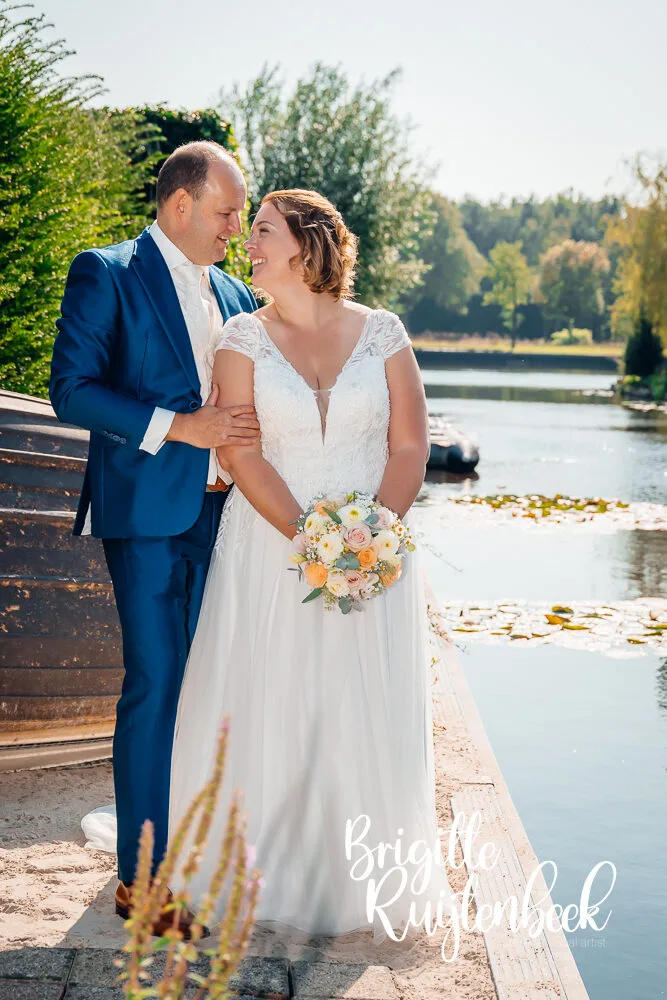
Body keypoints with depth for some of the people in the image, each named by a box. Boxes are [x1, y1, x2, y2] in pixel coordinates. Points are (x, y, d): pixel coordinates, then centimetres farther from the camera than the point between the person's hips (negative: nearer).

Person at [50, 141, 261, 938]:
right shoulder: (105, 274, -4)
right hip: (147, 513, -6)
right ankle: (142, 875, 4)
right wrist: (180, 426, -18)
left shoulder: (235, 296, 17)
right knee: (154, 686, -6)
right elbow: (72, 389, -12)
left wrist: (248, 436, 4)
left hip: (222, 511, 6)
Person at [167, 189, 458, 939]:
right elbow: (240, 454, -6)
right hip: (270, 550, 0)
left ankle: (364, 879, 20)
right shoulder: (244, 336, 2)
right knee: (265, 708, 2)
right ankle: (264, 874, 18)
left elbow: (410, 446, 0)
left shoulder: (382, 332, 2)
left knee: (366, 713, 4)